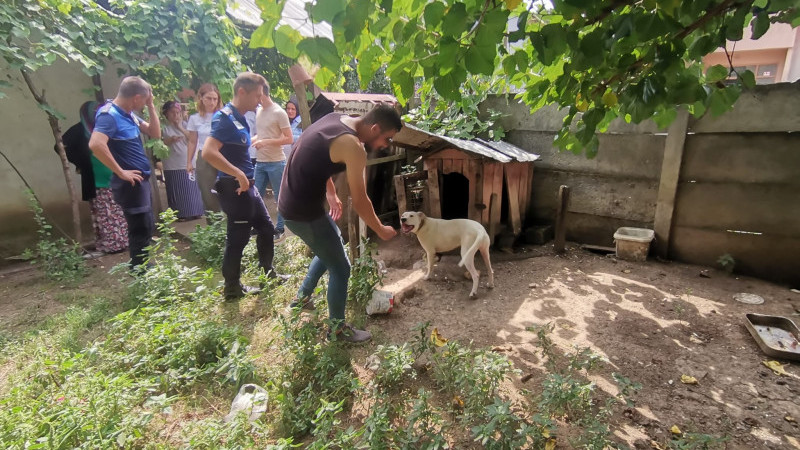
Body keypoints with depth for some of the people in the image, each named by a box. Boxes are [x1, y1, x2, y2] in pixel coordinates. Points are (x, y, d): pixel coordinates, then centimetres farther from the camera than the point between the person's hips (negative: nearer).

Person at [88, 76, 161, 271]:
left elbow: (155, 133, 15)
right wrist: (121, 172, -24)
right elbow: (95, 144, -31)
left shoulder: (129, 114, 11)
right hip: (130, 183, -10)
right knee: (140, 231, -3)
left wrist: (150, 106, 6)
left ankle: (143, 270, 31)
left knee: (147, 228, 18)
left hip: (141, 180, 10)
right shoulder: (109, 115, -17)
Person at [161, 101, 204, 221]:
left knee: (191, 191, 6)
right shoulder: (163, 126, 0)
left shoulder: (184, 124, 12)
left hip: (188, 164, 3)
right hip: (172, 167, -3)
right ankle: (179, 216, 8)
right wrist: (170, 140, -22)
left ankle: (193, 214, 15)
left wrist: (180, 128, -6)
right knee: (176, 193, 0)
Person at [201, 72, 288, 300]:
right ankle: (232, 288, 18)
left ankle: (268, 273, 34)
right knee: (238, 238, 1)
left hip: (247, 186, 9)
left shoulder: (240, 118, 12)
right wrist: (239, 175, -25)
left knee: (266, 228, 17)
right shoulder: (225, 118, -16)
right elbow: (208, 152, -28)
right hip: (235, 187, -9)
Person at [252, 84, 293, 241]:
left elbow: (289, 139, -12)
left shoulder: (279, 112, -9)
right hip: (260, 162, 7)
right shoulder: (258, 112, 12)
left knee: (280, 197, 4)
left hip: (275, 163, -7)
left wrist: (266, 142, -19)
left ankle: (279, 229, 15)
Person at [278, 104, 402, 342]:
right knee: (340, 268, 4)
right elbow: (360, 201, -17)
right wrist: (381, 230, -2)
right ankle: (338, 326, 24)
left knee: (331, 246, 28)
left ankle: (302, 296, 43)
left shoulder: (335, 118, 4)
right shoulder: (353, 146, -23)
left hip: (291, 200, 10)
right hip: (303, 211, -10)